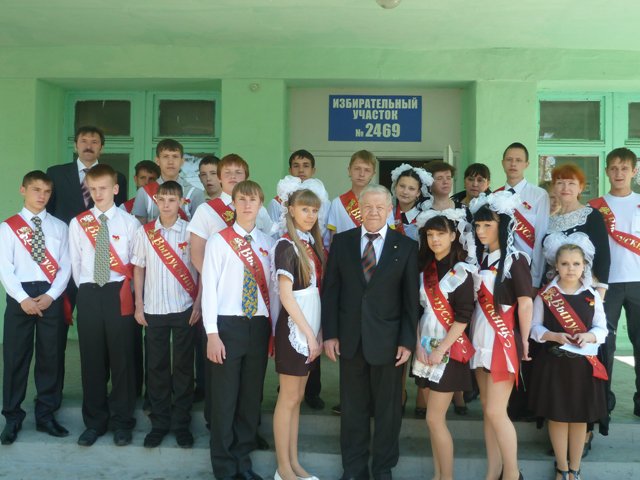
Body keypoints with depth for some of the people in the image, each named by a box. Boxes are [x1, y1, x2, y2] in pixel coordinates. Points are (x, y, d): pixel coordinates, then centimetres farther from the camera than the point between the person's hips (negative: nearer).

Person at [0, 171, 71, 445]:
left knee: (50, 356, 6)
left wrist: (50, 296, -9)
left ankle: (46, 416, 19)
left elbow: (65, 267, 3)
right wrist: (23, 299, -13)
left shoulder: (59, 227, 9)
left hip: (51, 298, 2)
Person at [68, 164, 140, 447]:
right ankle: (94, 421, 21)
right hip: (88, 295, 2)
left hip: (119, 294, -2)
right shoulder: (78, 223, 6)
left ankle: (121, 422, 18)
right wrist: (85, 290, 7)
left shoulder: (129, 222, 1)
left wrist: (126, 290, 0)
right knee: (92, 359, 7)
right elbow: (75, 262, 10)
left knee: (121, 358, 3)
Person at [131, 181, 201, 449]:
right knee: (156, 367, 8)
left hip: (185, 309, -1)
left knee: (183, 366, 6)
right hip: (154, 310, 2)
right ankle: (159, 423, 21)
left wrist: (198, 304, -5)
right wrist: (138, 305, 3)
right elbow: (138, 269, 7)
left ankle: (181, 424, 18)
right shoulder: (144, 232, 3)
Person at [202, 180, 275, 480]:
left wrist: (274, 330, 6)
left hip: (259, 326, 4)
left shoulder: (268, 244, 9)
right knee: (225, 399, 4)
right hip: (228, 325, -3)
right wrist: (212, 333, -11)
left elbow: (271, 289, 8)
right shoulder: (218, 241, -2)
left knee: (251, 397, 12)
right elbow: (209, 288, -6)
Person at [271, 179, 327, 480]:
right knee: (288, 398, 2)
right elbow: (286, 296, -18)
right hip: (293, 329, -7)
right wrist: (309, 333, -18)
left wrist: (319, 331, 5)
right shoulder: (286, 245, -12)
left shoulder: (313, 244, 10)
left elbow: (316, 291, 11)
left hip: (310, 329, 7)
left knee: (298, 397, 13)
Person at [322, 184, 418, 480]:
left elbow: (411, 298, -2)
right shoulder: (342, 241, 3)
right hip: (349, 337, 1)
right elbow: (330, 290, 3)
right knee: (352, 407, 12)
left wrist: (407, 341, -6)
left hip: (387, 339, -1)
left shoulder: (406, 247, -1)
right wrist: (329, 333, -2)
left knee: (388, 409, 11)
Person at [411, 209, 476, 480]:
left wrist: (441, 350, -16)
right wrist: (419, 345, -3)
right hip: (425, 350, 6)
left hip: (449, 350, -6)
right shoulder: (424, 268, 9)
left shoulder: (461, 271, -8)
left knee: (434, 419, -6)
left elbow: (463, 317, -14)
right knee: (433, 418, 12)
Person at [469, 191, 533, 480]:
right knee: (486, 408, 11)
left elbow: (525, 304, -11)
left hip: (503, 340, -7)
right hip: (480, 338, 7)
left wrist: (524, 341, -7)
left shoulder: (514, 259, -11)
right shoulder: (481, 256, 9)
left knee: (496, 411, -7)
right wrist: (475, 334, 7)